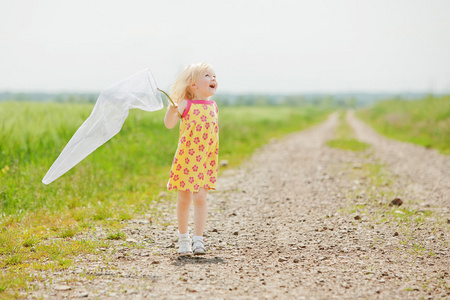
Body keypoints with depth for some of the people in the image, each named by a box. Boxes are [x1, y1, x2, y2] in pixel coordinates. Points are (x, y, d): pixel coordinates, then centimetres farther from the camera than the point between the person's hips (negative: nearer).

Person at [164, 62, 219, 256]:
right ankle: (183, 239, 19)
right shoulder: (185, 105, -5)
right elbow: (169, 124, -16)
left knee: (200, 198, -4)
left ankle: (198, 240, 2)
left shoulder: (213, 106, 7)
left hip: (205, 161, 2)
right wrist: (172, 110, -34)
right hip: (186, 159, -2)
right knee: (184, 198, 5)